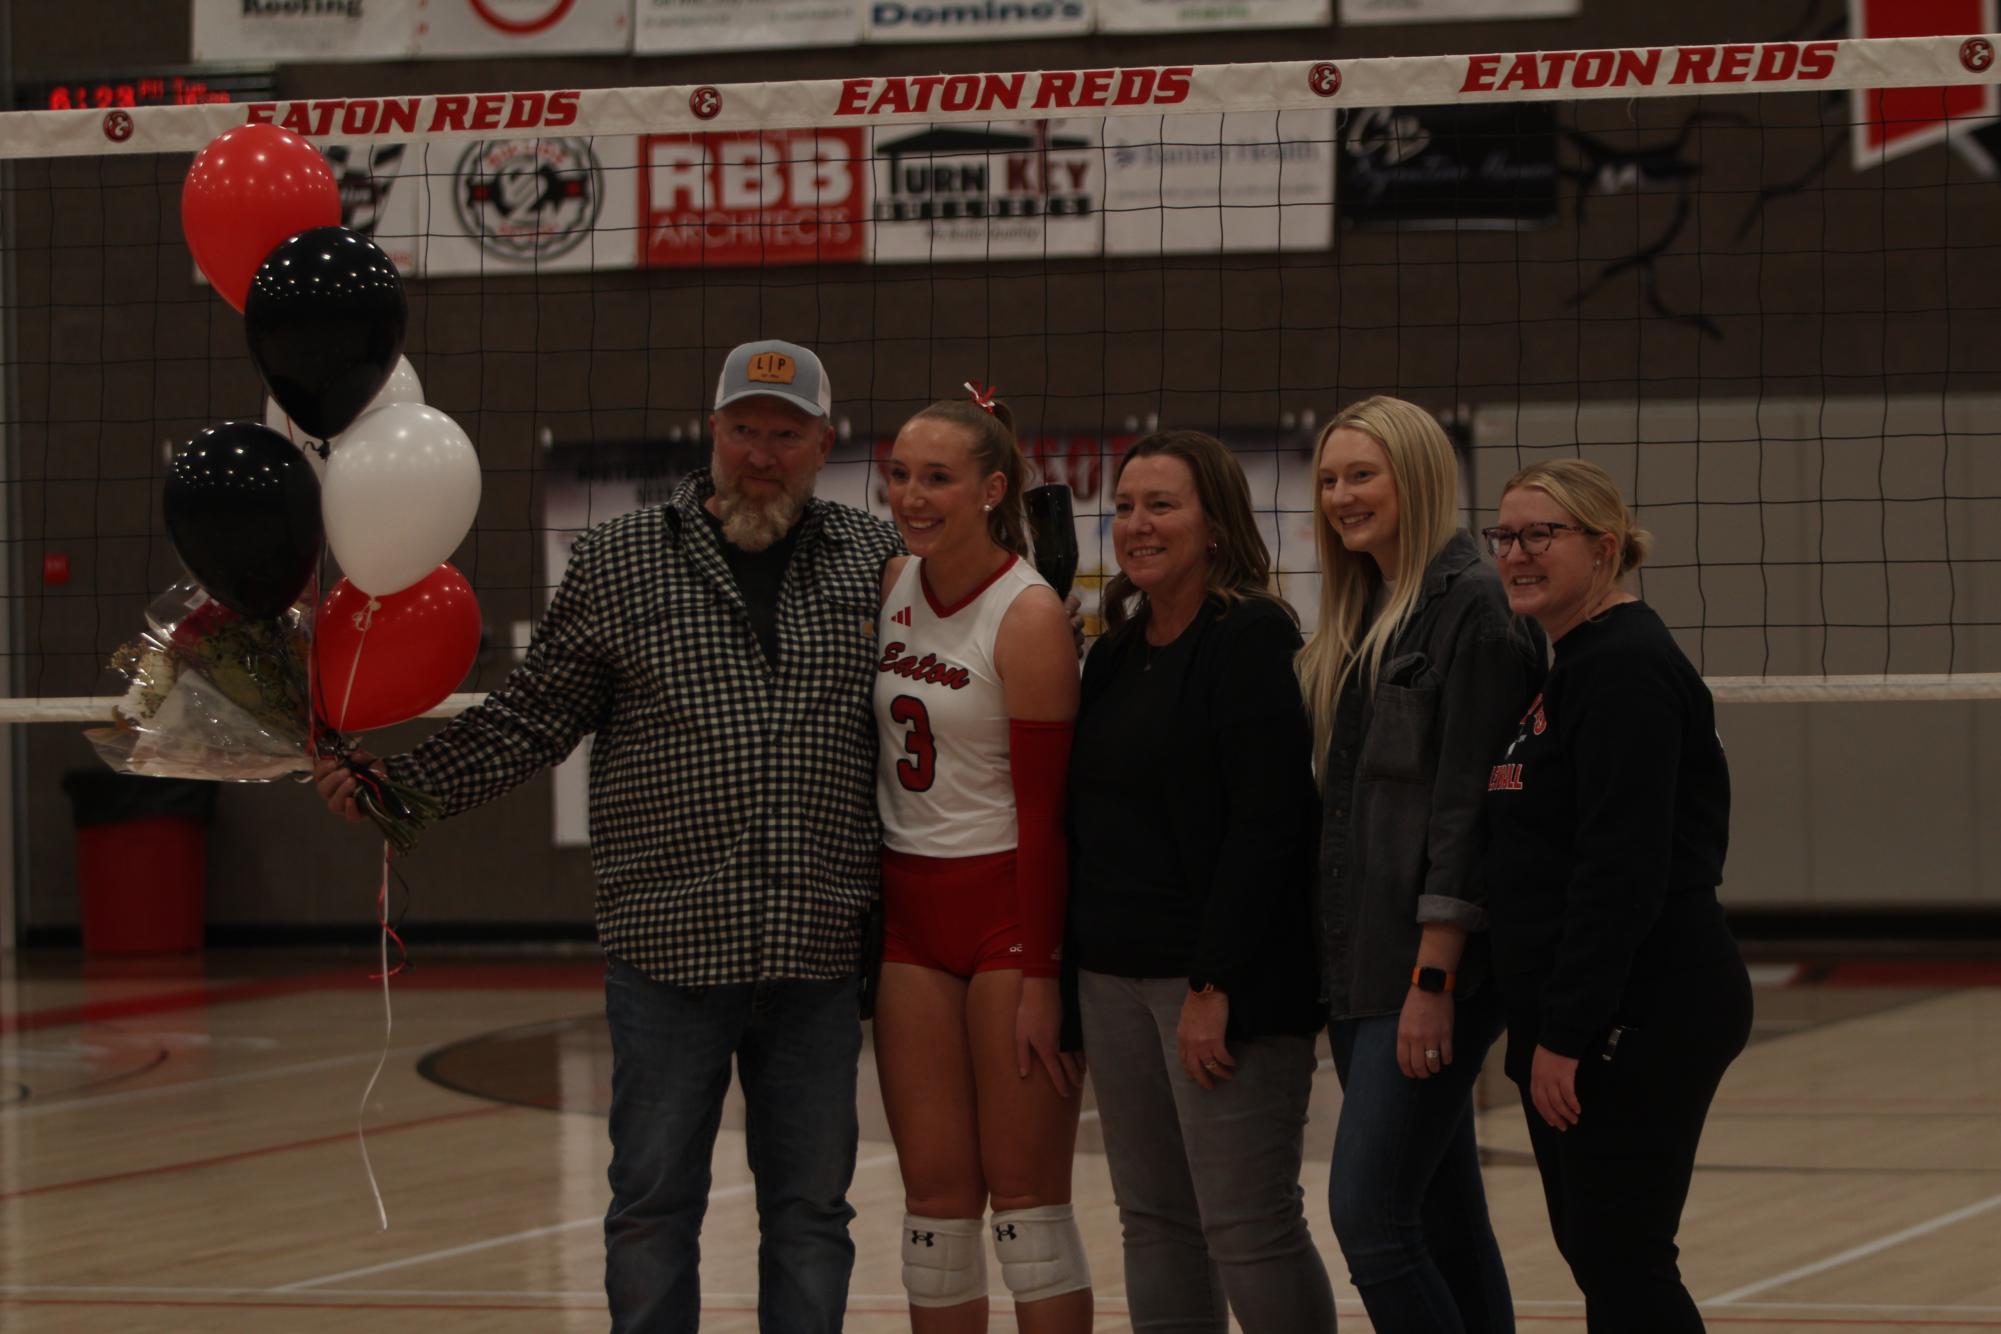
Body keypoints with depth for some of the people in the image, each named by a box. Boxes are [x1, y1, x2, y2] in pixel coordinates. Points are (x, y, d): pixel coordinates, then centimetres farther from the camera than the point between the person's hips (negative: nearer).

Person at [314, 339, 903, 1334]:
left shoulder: (876, 559, 6)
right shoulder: (618, 563, 3)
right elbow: (531, 718, 6)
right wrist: (396, 787, -3)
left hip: (818, 955, 1)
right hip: (669, 952, -1)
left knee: (811, 1207, 8)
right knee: (653, 1204, 4)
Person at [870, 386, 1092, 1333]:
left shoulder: (1029, 617, -12)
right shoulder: (891, 588, 6)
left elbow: (1045, 809, -14)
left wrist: (1042, 980, -16)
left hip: (1011, 908, -6)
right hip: (909, 908, 6)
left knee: (1027, 1198, -3)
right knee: (935, 1196, 5)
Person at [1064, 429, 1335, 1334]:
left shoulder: (1252, 639, -10)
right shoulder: (1115, 656, 14)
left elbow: (1266, 825, -16)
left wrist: (1214, 987, -19)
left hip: (1223, 974, -8)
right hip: (1114, 974, 8)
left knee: (1248, 1226, -7)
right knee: (1154, 1221, 8)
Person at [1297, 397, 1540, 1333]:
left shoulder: (1469, 604, -11)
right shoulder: (1360, 617, 16)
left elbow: (1469, 800, -16)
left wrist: (1433, 978, -19)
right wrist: (1334, 971, 13)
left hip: (1434, 967, -9)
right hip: (1361, 963, 9)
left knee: (1368, 1214, -15)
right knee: (1443, 1221, 10)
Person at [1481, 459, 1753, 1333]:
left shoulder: (1626, 669, -15)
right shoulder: (1568, 669, 16)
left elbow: (1623, 873, -22)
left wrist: (1566, 1034, -22)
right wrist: (1546, 1027, 18)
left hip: (1644, 1021, -10)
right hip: (1573, 1021, 10)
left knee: (1620, 1261, -9)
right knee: (1594, 1253, 11)